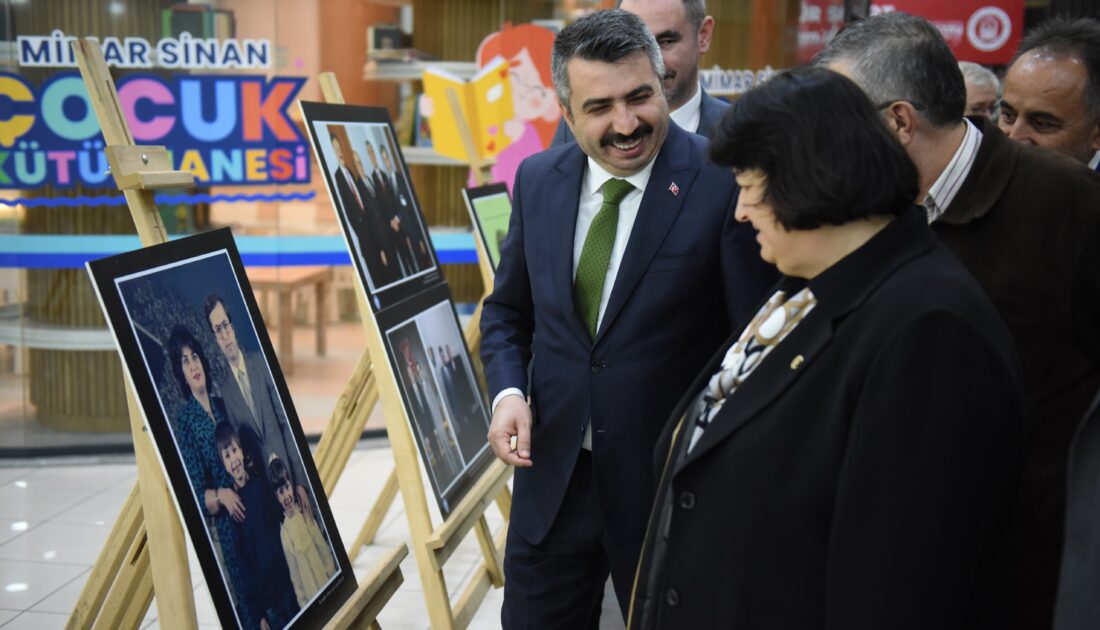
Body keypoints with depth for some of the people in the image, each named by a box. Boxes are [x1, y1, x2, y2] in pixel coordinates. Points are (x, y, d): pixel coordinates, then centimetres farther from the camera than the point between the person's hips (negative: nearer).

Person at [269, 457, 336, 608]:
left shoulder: (306, 515, -3)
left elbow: (324, 550, 6)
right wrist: (303, 602, -5)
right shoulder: (284, 532, -11)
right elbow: (294, 576, -6)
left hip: (328, 583, 3)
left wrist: (332, 572, 3)